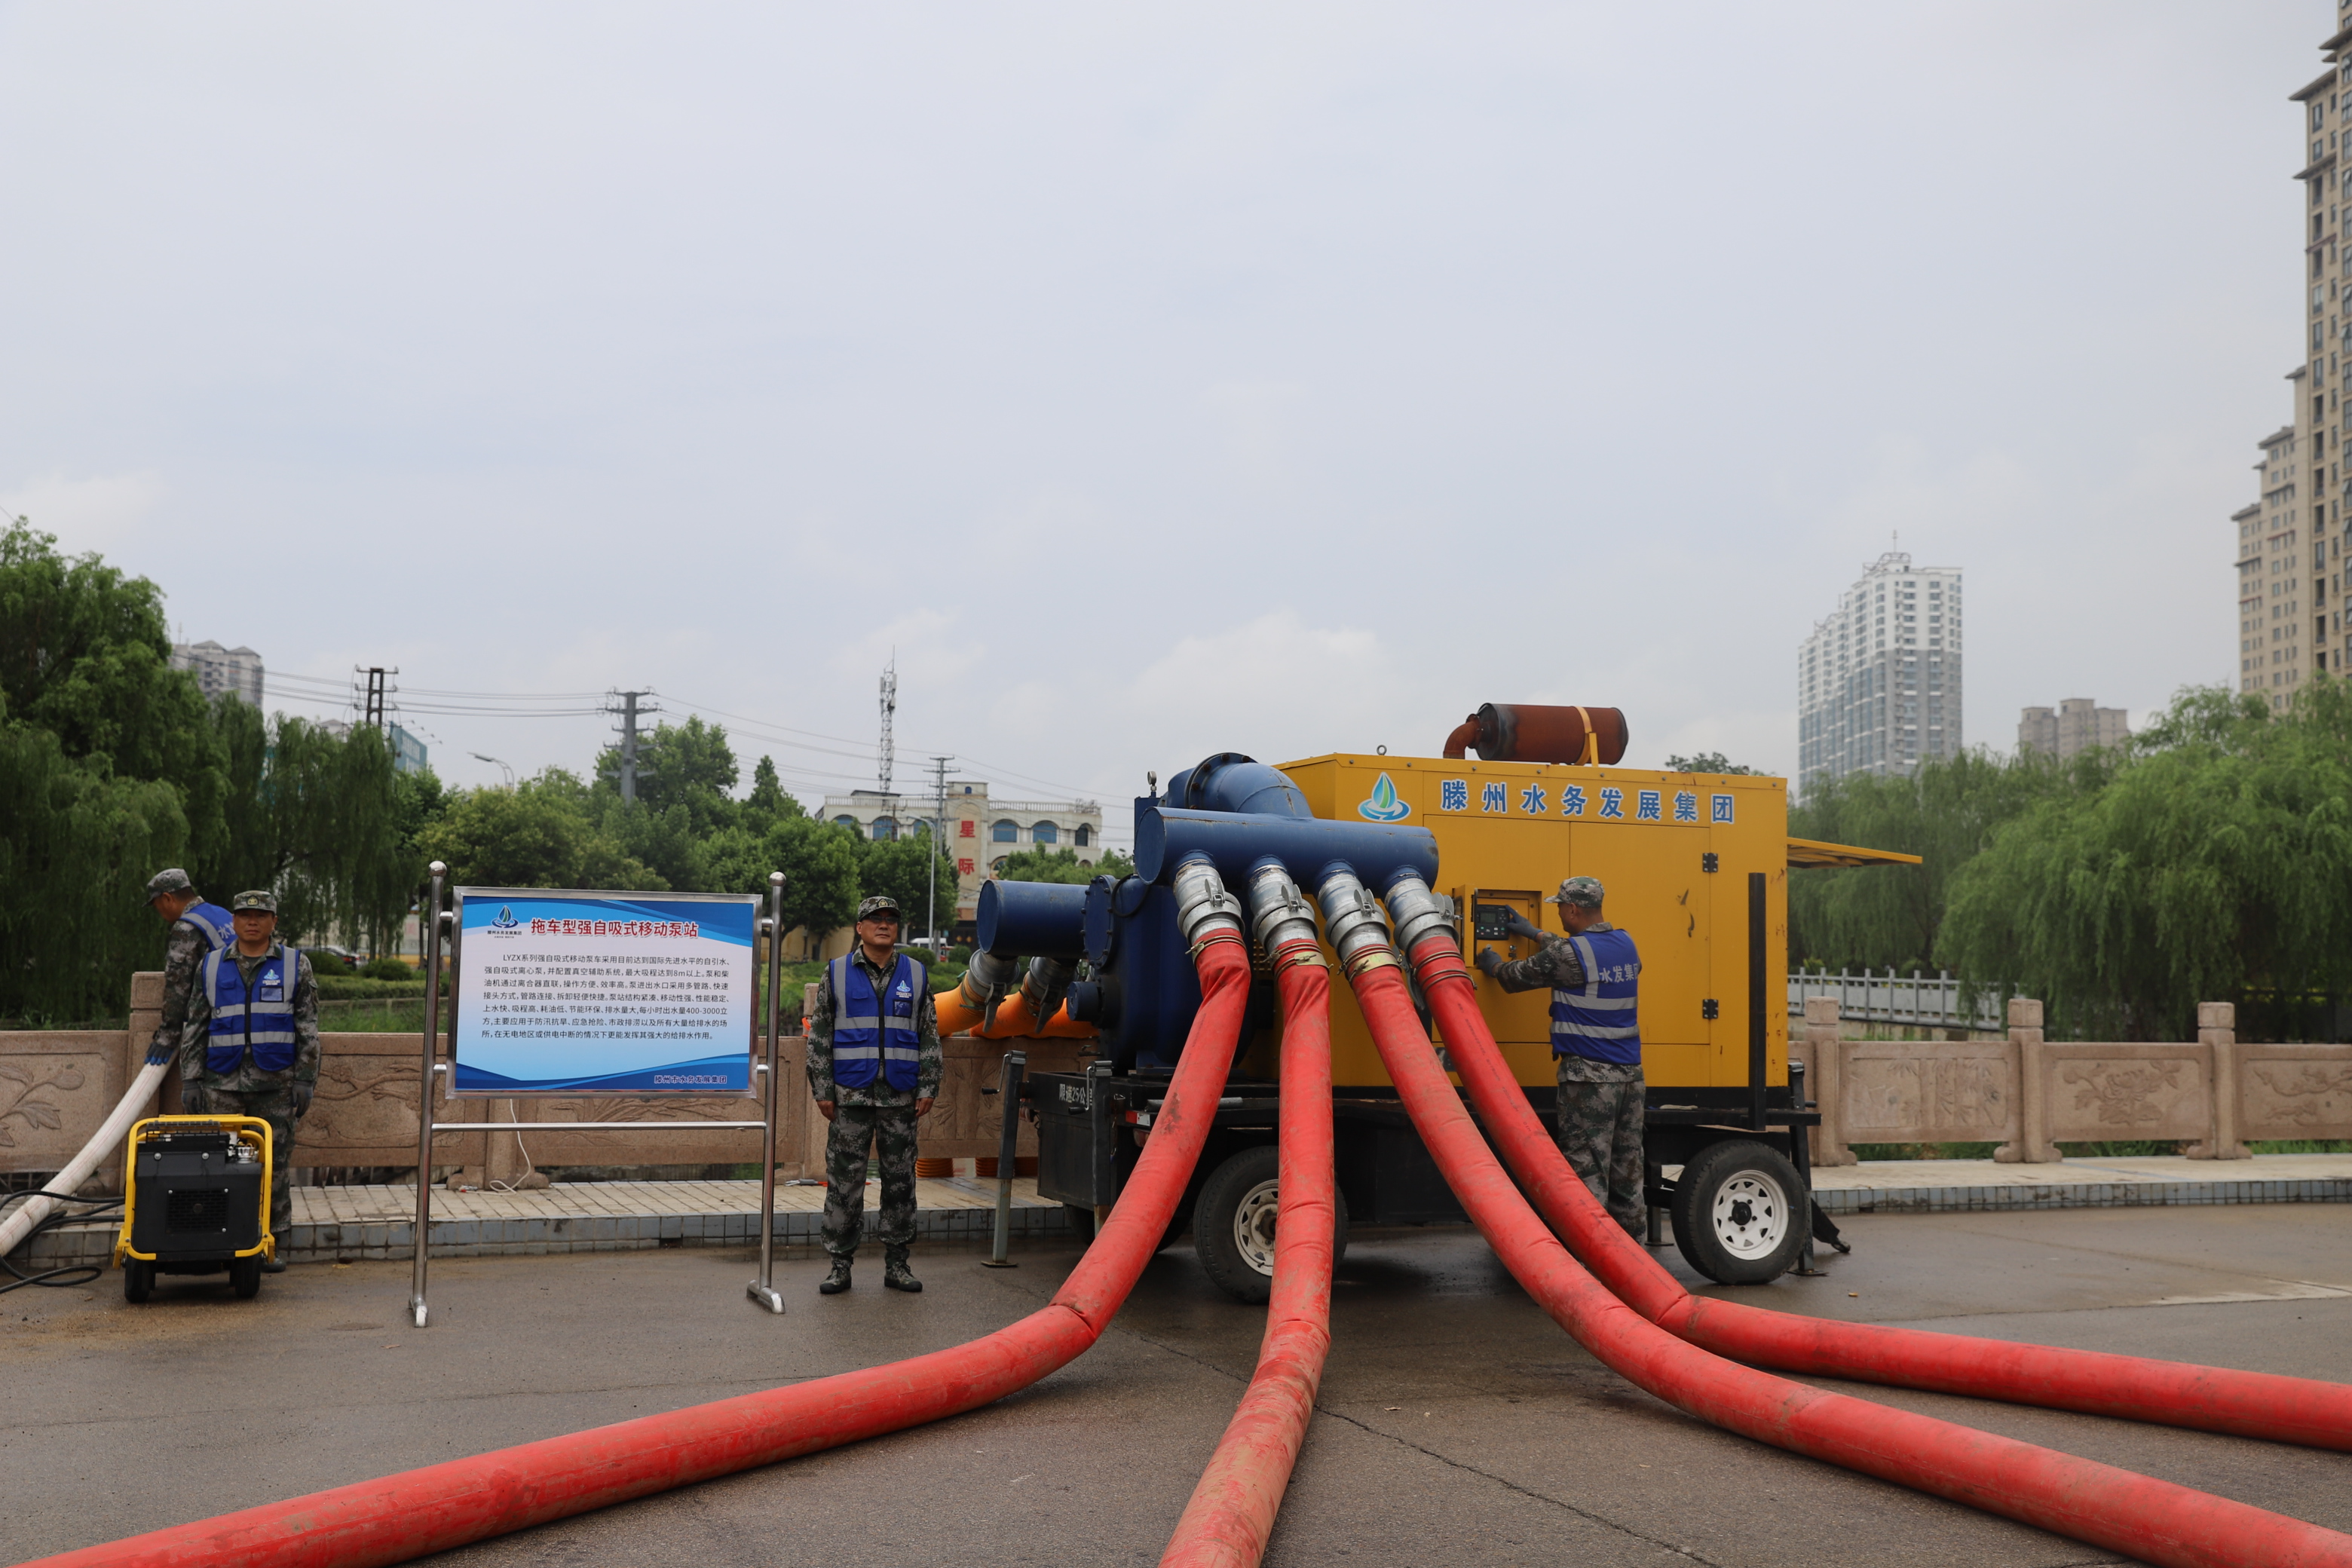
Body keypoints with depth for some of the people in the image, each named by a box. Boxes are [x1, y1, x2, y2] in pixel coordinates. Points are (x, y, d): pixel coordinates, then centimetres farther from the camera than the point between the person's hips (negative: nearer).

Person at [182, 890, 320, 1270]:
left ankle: (274, 1245, 9)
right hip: (223, 1083, 2)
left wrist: (306, 1082, -4)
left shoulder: (295, 965, 4)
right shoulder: (211, 967, 10)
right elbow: (196, 1028, 13)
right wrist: (193, 1082, 7)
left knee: (275, 1164, 2)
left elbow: (308, 1030, 3)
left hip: (275, 1083, -2)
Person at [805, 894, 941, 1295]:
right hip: (850, 1096, -1)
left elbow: (930, 1037, 10)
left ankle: (897, 1264, 14)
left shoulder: (916, 975, 9)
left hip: (901, 1097, 1)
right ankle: (841, 1265, 8)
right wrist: (822, 1091, -2)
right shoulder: (836, 973, 5)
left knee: (899, 1180, 5)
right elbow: (819, 1036, 5)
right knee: (844, 1182, 0)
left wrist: (928, 1088, 2)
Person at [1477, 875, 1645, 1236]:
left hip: (1588, 1074, -7)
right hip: (1630, 1071, 7)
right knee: (1626, 1163, 13)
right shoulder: (1625, 944, 9)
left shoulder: (1568, 954, -14)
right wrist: (1535, 933, 38)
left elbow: (1518, 976, -1)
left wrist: (1494, 966, 22)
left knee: (1586, 1165, -3)